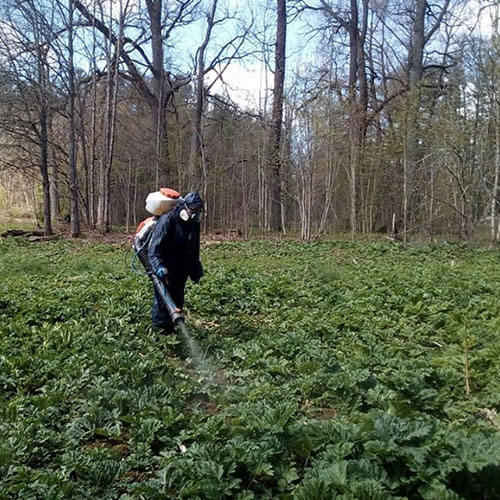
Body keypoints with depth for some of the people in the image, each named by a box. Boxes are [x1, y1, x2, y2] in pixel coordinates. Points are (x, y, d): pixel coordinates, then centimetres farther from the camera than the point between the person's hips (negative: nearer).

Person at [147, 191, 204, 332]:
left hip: (181, 272, 7)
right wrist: (159, 266, -35)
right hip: (165, 271, -7)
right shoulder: (167, 221, -17)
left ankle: (172, 328, 25)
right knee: (162, 300, -4)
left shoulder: (194, 224, 6)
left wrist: (195, 270, 17)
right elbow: (154, 247, -23)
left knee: (177, 301, 12)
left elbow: (194, 250, 18)